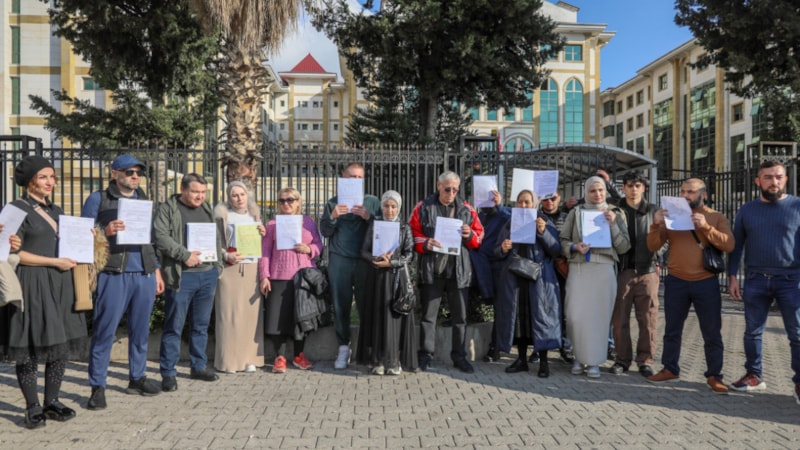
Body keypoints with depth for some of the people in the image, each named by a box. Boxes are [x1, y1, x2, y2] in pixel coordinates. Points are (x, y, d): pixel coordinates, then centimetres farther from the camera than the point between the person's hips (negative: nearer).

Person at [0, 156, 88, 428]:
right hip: (32, 286, -6)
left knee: (60, 345, 8)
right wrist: (54, 262, -15)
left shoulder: (56, 211, 16)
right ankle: (33, 408, 11)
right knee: (31, 347, 0)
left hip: (60, 285, 7)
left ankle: (52, 402, 20)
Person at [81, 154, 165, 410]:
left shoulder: (145, 200, 16)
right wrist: (105, 232, -20)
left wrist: (156, 271, 16)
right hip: (113, 275, -5)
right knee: (104, 332, -2)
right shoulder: (98, 199, 2)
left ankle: (137, 378, 22)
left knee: (140, 331, 10)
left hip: (144, 275, 5)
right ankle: (97, 387, 6)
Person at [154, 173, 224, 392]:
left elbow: (217, 238, 19)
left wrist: (217, 265, 9)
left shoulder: (207, 209, 16)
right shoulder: (167, 208, -2)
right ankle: (168, 372, 7)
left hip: (208, 274, 6)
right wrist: (185, 255, -19)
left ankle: (199, 366, 26)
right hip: (181, 276, -6)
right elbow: (161, 237, -14)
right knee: (174, 326, -1)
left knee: (201, 324, 14)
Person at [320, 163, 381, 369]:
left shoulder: (373, 201, 11)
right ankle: (344, 348, 10)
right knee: (341, 305, 1)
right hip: (339, 261, 1)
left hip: (365, 260, -1)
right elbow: (324, 231, 6)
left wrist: (367, 216, -13)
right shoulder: (333, 202, 14)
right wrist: (333, 216, -12)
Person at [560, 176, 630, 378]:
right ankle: (579, 356, 16)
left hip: (604, 269, 0)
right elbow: (563, 240, 8)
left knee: (598, 315, 0)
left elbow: (624, 247, 4)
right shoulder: (576, 212, 10)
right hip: (578, 268, 0)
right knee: (575, 316, -3)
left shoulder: (615, 213, 10)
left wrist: (613, 224, -7)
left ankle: (594, 361, 11)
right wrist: (575, 247, -12)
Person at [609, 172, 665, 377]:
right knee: (620, 318, 2)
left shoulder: (653, 211, 10)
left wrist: (656, 254, -3)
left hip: (647, 271, 0)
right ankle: (622, 359, 13)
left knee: (648, 318, 2)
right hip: (623, 270, 0)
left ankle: (645, 360, 13)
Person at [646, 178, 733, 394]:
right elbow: (653, 247, 1)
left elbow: (729, 245, -11)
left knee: (712, 332, 4)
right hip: (676, 281, 2)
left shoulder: (716, 217, 3)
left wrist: (705, 226, -23)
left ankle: (714, 376, 13)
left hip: (706, 282, -2)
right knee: (672, 329, 10)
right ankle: (670, 369, 21)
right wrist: (656, 225, -17)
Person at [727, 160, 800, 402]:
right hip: (756, 280, 3)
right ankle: (754, 376, 21)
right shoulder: (747, 210, 7)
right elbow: (736, 245, 11)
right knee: (752, 332, 9)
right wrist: (732, 277, 6)